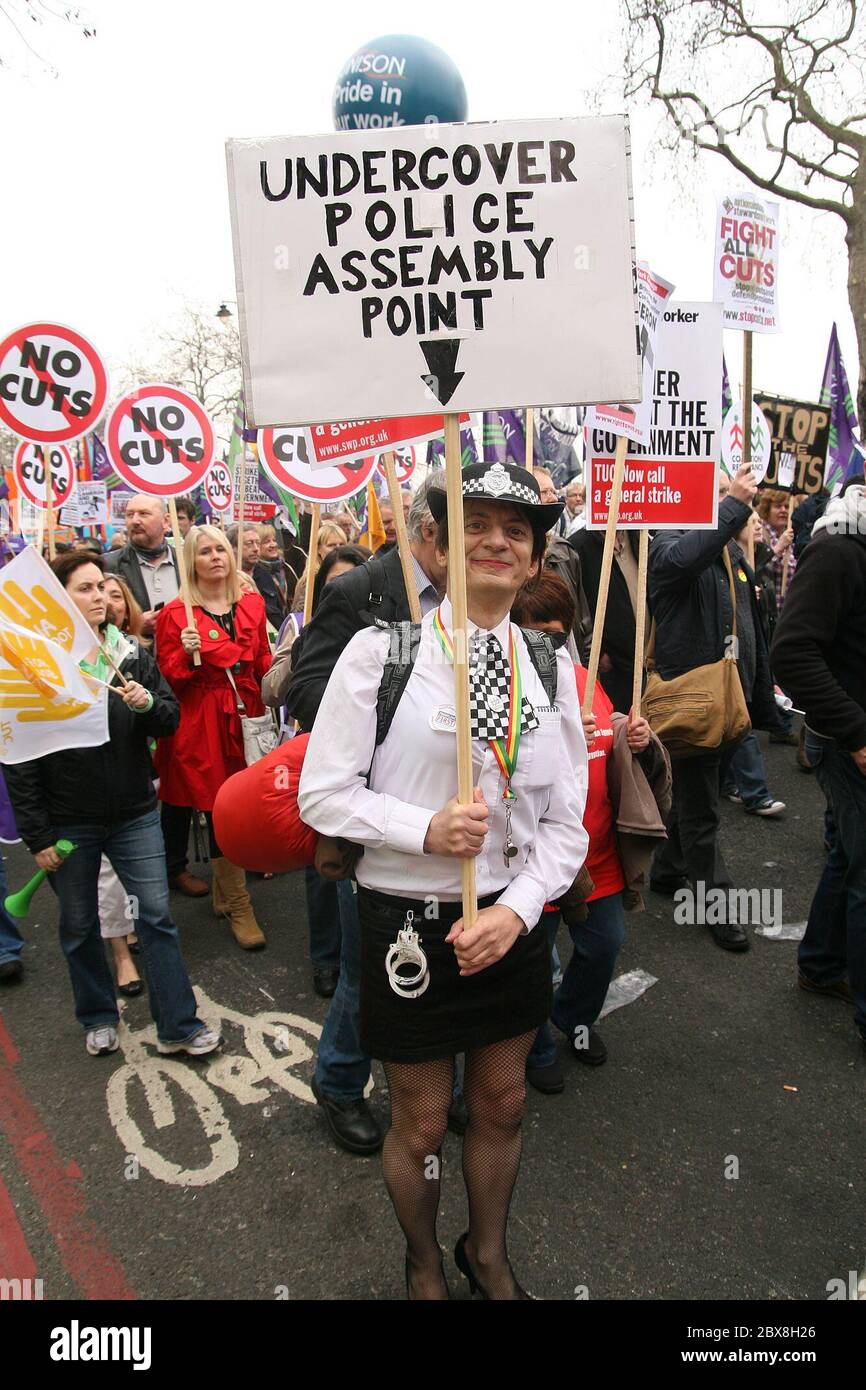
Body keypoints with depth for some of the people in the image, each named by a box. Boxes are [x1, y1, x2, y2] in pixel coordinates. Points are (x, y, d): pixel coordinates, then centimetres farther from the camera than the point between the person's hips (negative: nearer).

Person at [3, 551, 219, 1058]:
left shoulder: (132, 654, 1)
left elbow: (171, 722, 4)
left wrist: (149, 704, -20)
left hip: (134, 814, 2)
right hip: (68, 822, -1)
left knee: (157, 916, 3)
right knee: (79, 926, 14)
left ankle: (179, 1025, 14)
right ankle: (99, 1017, 35)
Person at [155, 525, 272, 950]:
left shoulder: (252, 605, 10)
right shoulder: (176, 614, -2)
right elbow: (168, 680, -1)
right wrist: (188, 655, -19)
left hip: (245, 718, 4)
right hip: (201, 726, -4)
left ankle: (223, 892, 29)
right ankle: (238, 907, 12)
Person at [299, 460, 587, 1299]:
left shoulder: (550, 668, 0)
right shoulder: (380, 650, -11)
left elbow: (566, 821, 1)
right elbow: (323, 793, -9)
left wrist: (514, 912, -12)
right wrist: (426, 829, -22)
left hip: (512, 921, 4)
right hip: (408, 921, -3)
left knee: (501, 1107, 22)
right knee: (420, 1124, 16)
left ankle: (488, 1255, 52)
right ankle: (423, 1265, 48)